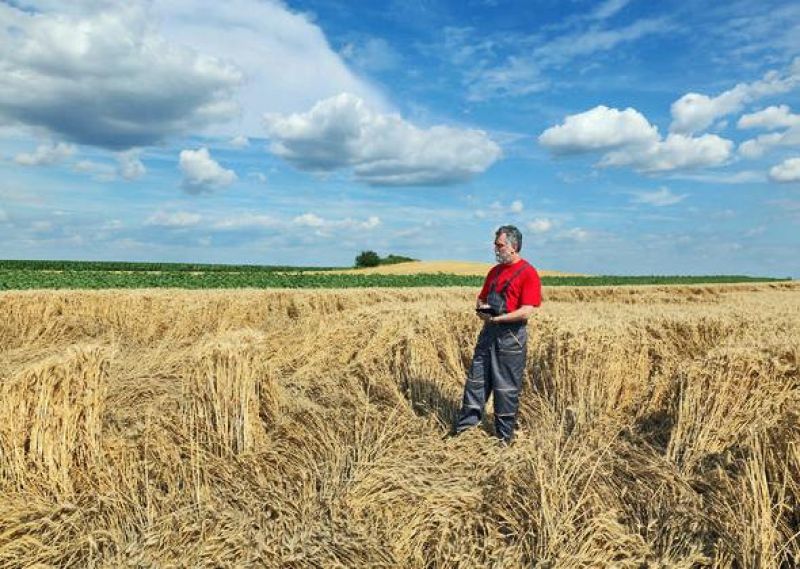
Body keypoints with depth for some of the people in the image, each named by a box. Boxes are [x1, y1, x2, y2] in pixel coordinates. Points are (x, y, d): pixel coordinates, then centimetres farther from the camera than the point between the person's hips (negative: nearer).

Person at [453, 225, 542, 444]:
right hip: (489, 333, 7)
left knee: (507, 386, 4)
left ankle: (505, 435, 18)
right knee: (477, 378, 10)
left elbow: (526, 311, -18)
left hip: (511, 337, -7)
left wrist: (496, 318, -19)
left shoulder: (528, 273, -10)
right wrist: (480, 308, -4)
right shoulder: (495, 271, 12)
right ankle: (466, 421, 22)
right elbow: (481, 299, 20)